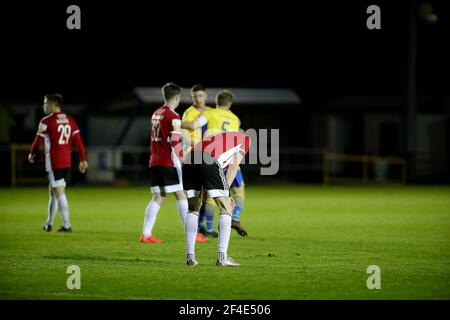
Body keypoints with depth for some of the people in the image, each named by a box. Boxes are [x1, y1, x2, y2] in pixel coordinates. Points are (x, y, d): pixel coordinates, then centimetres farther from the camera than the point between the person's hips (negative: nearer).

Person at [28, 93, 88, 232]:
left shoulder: (46, 121, -9)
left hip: (53, 162, -7)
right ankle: (49, 223, 26)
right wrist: (83, 159, 8)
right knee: (52, 190, 19)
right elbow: (78, 140, 6)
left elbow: (38, 141, -1)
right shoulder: (70, 120, 8)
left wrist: (32, 154, 17)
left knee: (59, 191, -8)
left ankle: (67, 225, -13)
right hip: (66, 162, 7)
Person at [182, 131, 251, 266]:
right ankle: (222, 257, 0)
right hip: (209, 162, -6)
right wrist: (225, 192, 10)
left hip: (188, 160, 6)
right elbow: (234, 166, 12)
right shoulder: (245, 138, 25)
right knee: (226, 209, 7)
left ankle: (190, 256, 17)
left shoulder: (220, 138, 41)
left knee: (193, 209, 20)